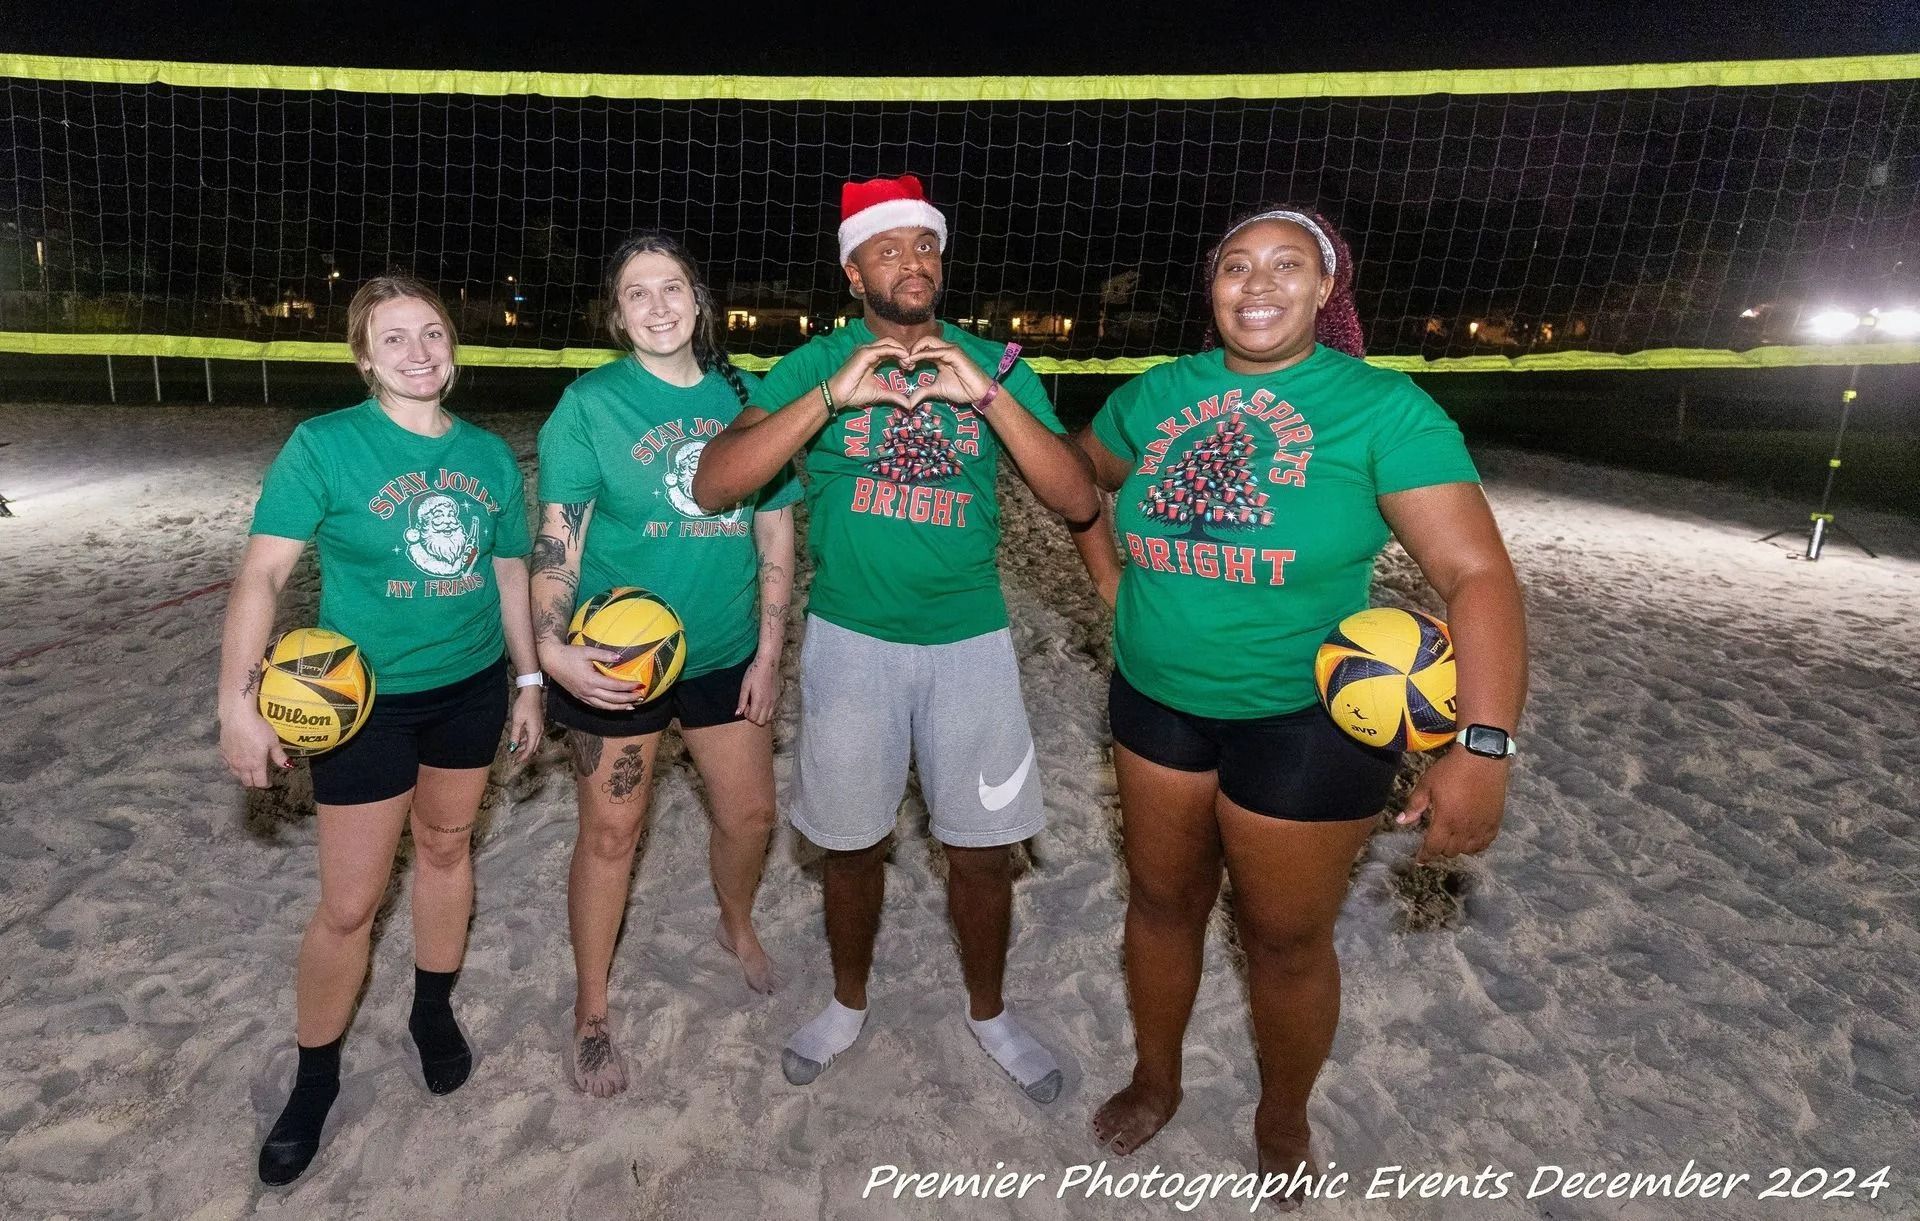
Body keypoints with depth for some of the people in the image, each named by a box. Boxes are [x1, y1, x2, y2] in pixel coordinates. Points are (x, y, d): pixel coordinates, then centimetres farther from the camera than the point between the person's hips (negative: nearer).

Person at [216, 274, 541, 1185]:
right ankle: (315, 1075, 26)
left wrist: (528, 680, 10)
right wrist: (238, 702, -18)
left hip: (472, 688, 4)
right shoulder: (324, 445, -11)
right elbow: (262, 572, -13)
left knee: (446, 847, 19)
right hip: (366, 699, -3)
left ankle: (434, 1011, 41)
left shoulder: (490, 453, 1)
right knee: (348, 904, 2)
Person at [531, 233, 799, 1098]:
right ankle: (591, 1013, 29)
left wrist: (768, 653, 2)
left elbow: (776, 531, 4)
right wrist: (552, 647, -27)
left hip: (724, 655, 4)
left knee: (751, 812, 15)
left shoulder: (746, 397, 1)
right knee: (611, 834, 7)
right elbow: (558, 537, -12)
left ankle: (737, 926, 48)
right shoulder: (590, 404, -8)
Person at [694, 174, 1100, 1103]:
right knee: (853, 845, 14)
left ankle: (987, 1011, 36)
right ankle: (848, 1003, 41)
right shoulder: (816, 362, -3)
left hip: (970, 642, 1)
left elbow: (1077, 501, -10)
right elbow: (712, 484, -16)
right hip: (851, 640, 0)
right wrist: (830, 397, -26)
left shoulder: (993, 364, 0)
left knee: (982, 850, 10)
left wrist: (988, 396, -22)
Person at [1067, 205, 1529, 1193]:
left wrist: (1484, 745, -29)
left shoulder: (1382, 406, -13)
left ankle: (1283, 1123, 41)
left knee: (1287, 937, 12)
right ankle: (1155, 1081, 45)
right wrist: (1111, 582, 7)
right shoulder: (1157, 394, 0)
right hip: (1156, 701, 4)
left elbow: (1476, 572, -19)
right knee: (1161, 899, 18)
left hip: (1305, 720, -4)